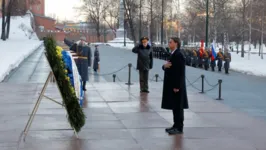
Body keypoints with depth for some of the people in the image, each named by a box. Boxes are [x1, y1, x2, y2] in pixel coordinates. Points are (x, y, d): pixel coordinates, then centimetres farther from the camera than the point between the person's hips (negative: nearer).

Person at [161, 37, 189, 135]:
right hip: (171, 85, 10)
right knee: (174, 106, 14)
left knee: (178, 107, -3)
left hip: (176, 86, -10)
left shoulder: (179, 56, -16)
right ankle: (176, 125, 22)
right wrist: (165, 66, -4)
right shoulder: (173, 55, 15)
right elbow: (168, 68, 21)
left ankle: (179, 128, 3)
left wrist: (177, 86, -22)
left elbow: (181, 72, -21)